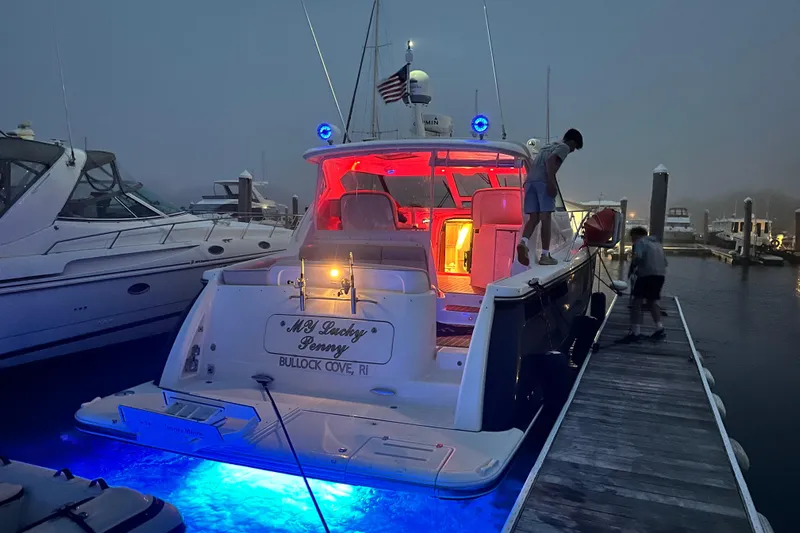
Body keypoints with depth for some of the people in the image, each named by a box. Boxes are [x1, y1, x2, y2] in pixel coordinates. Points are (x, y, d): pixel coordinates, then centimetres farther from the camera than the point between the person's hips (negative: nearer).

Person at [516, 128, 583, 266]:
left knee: (533, 218, 3)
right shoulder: (564, 147, 8)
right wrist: (552, 182, -17)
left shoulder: (548, 147, 33)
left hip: (530, 181, 7)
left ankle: (523, 241, -24)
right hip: (543, 182, -7)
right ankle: (545, 255, -4)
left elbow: (532, 164, 31)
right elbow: (550, 160, -11)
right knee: (545, 218, -5)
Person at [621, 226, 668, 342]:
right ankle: (660, 329, 17)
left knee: (637, 301, -5)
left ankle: (636, 332, -11)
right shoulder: (657, 243, 25)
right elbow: (665, 262, 24)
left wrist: (631, 270, -3)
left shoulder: (640, 242, 2)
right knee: (652, 301, 22)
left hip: (647, 273, -8)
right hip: (660, 274, 8)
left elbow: (637, 257, -17)